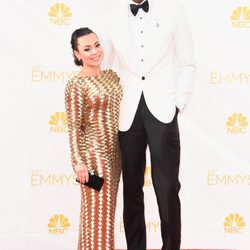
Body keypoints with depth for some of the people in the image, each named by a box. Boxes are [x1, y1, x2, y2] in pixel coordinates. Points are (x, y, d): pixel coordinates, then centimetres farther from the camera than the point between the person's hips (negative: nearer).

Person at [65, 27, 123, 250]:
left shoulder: (112, 75, 7)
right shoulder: (76, 85, -13)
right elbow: (74, 127, -14)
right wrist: (78, 162, -17)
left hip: (114, 152, 7)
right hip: (93, 154, -7)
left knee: (107, 206, 14)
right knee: (97, 209, 0)